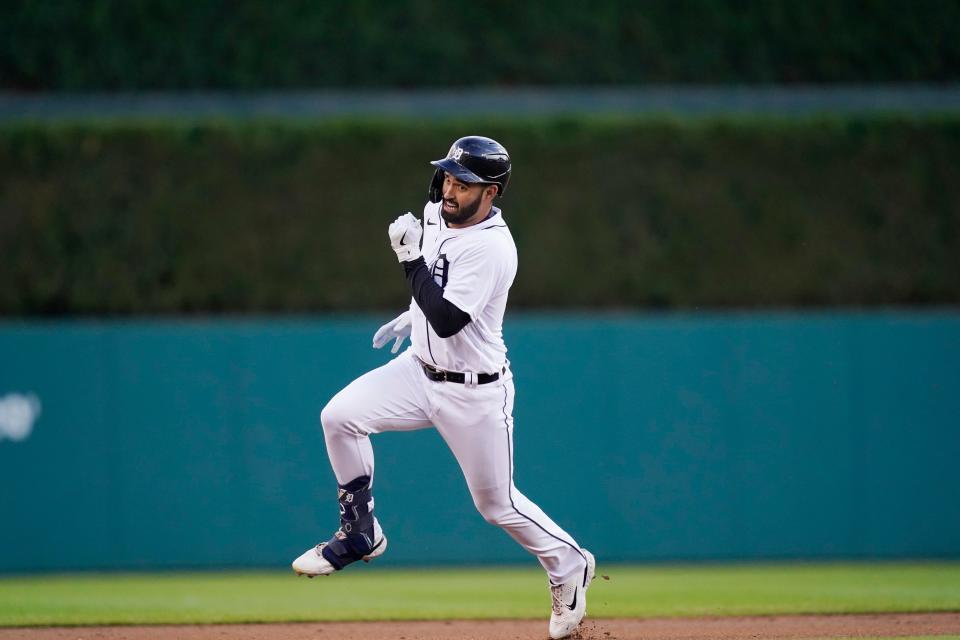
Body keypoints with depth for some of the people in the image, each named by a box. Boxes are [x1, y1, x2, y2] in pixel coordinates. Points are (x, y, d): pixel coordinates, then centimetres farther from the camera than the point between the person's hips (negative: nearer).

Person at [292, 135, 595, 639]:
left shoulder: (491, 248, -27)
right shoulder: (436, 213, -1)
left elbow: (447, 320, -33)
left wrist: (410, 260, -30)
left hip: (475, 394, -7)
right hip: (421, 370, 7)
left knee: (496, 503, 5)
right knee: (340, 416, -14)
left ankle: (568, 566, 30)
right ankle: (360, 534, 2)